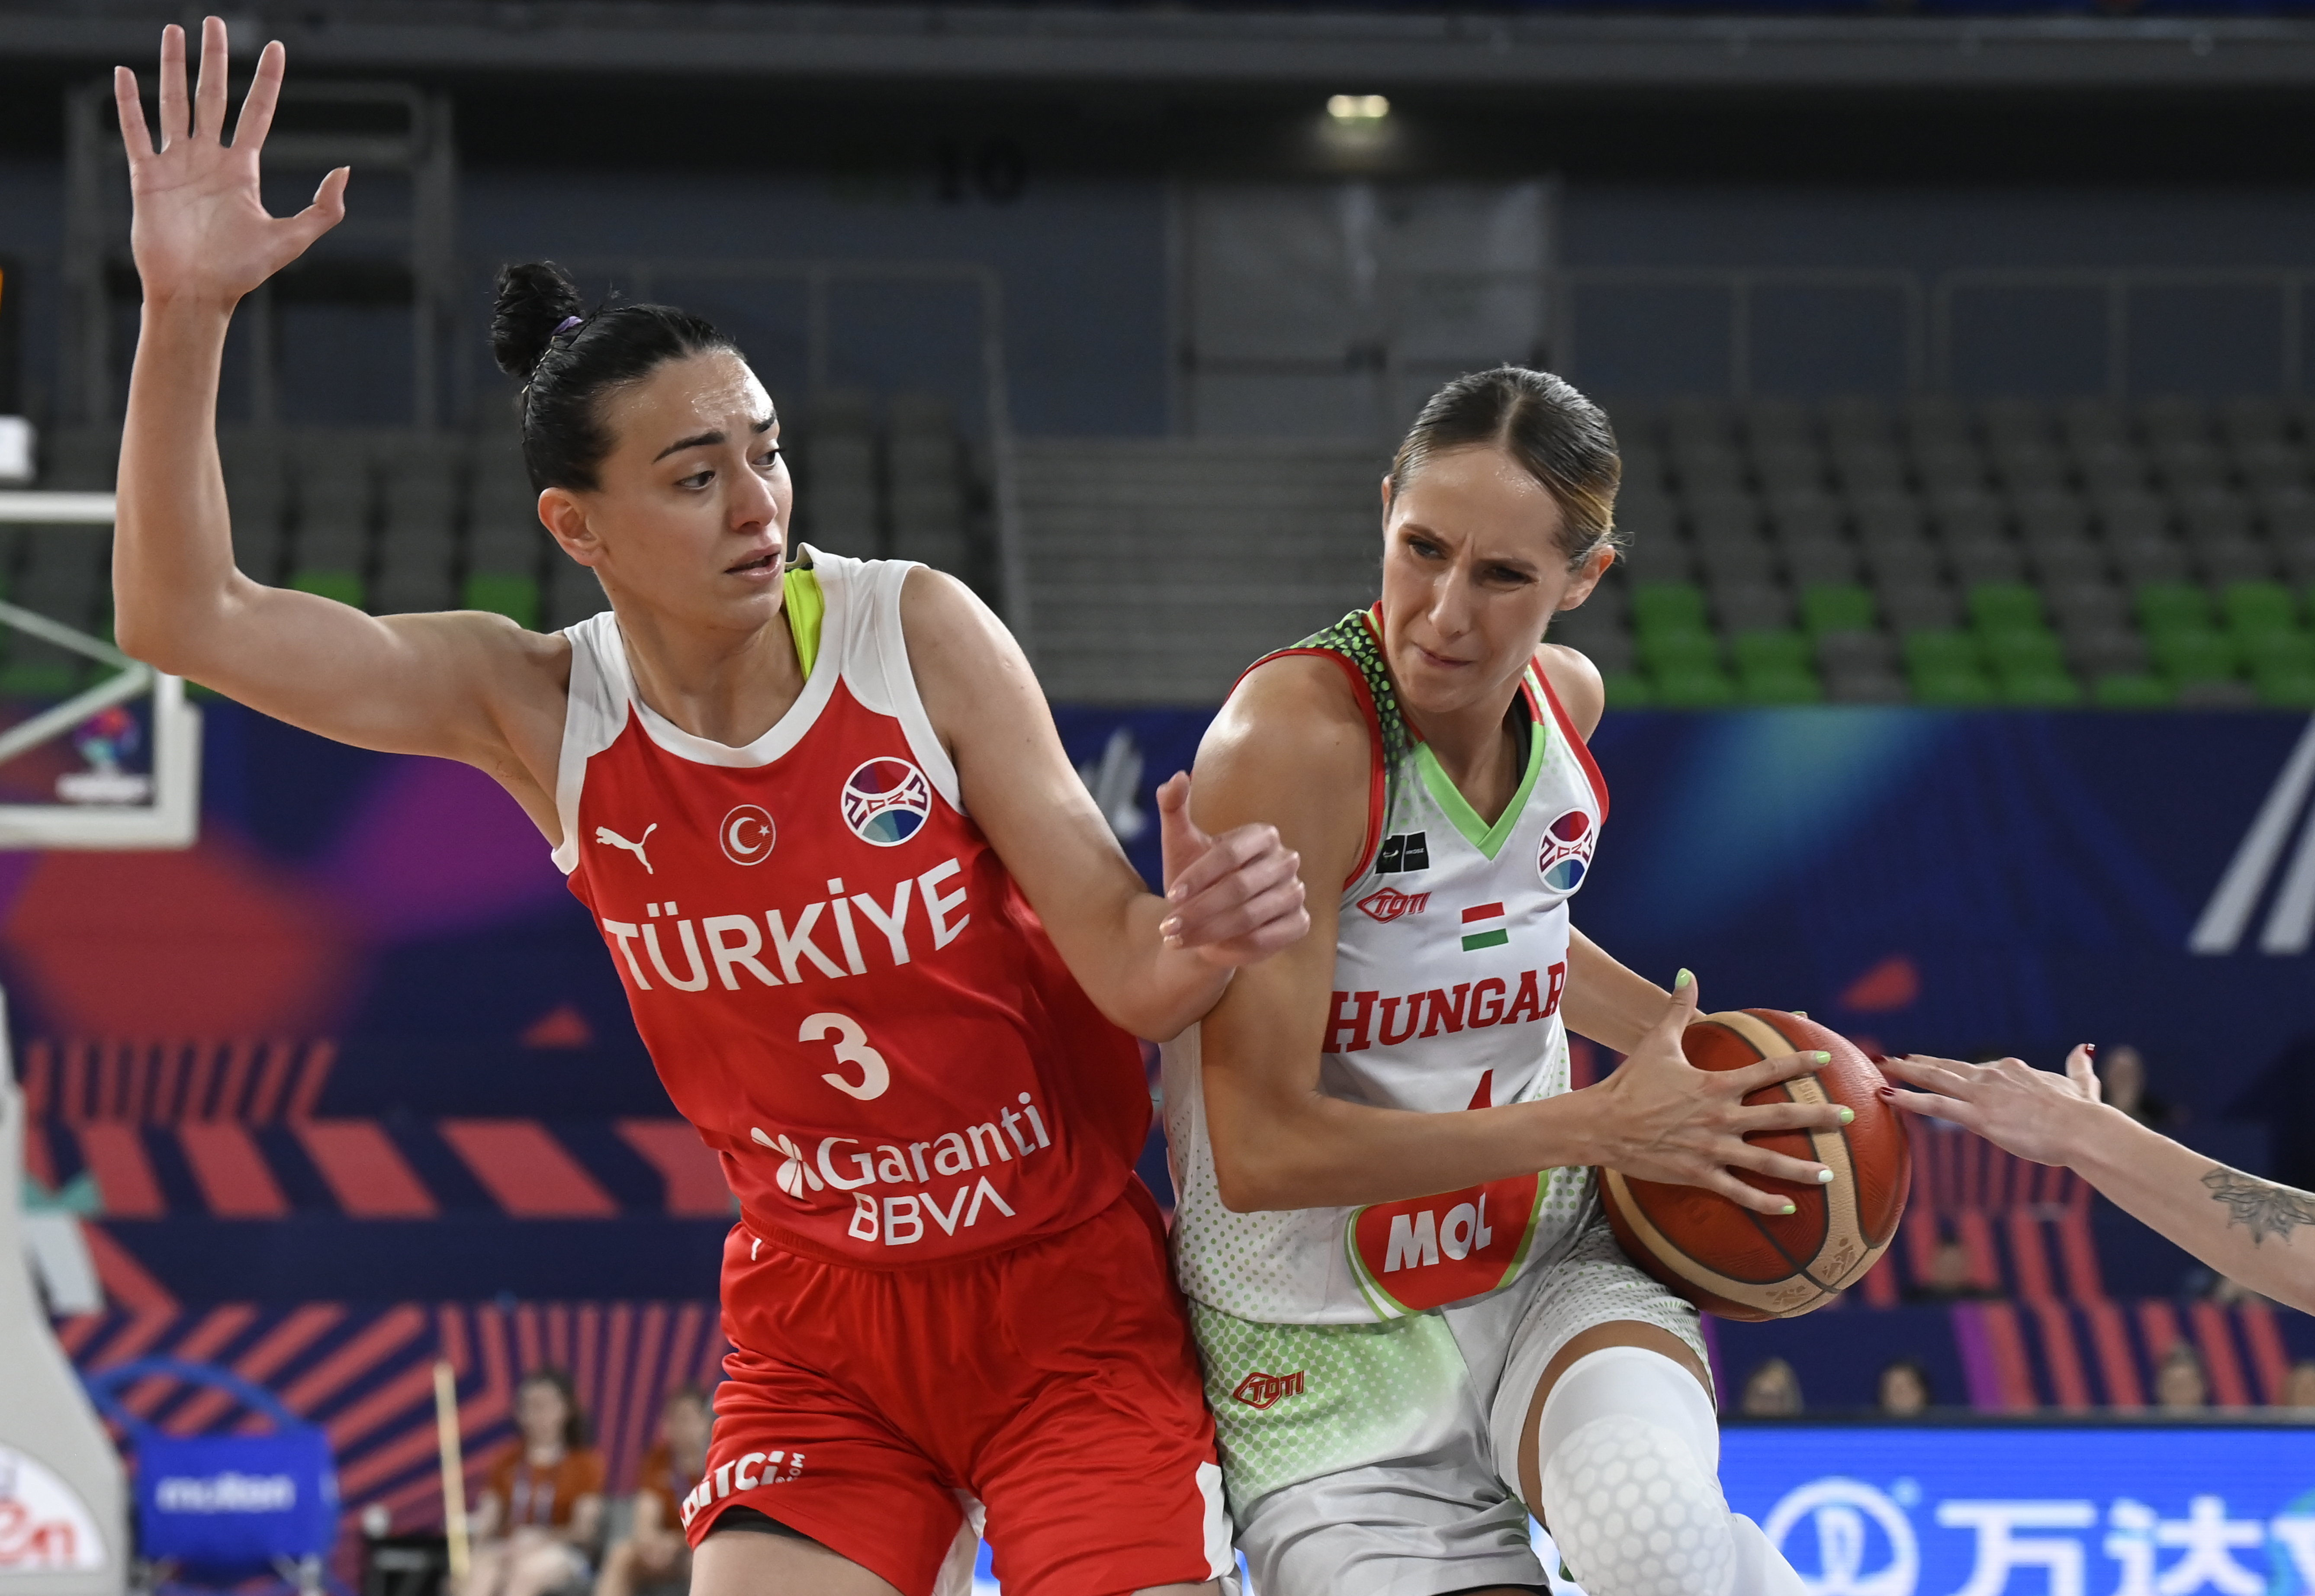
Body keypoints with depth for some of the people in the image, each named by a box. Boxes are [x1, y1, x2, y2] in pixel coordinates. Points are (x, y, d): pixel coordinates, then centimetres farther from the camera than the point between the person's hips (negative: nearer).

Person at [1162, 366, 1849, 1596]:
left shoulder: (1565, 699, 0)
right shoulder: (1293, 741, -23)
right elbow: (1261, 1150, -26)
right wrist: (1601, 1128, -21)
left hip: (1553, 1268, 4)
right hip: (1334, 1355, -3)